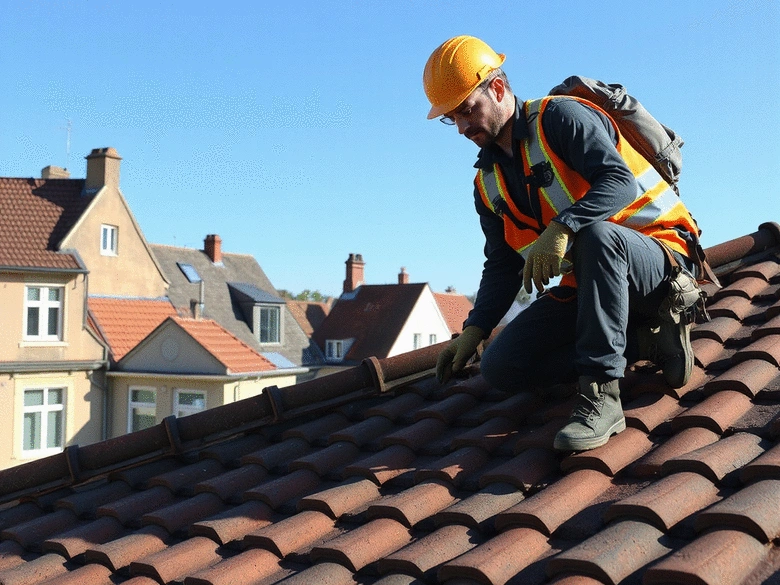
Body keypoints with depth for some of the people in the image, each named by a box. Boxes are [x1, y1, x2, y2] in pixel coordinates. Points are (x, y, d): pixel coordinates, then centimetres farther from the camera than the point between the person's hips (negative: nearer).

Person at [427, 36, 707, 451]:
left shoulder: (561, 117, -11)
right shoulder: (488, 183, 10)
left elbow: (620, 180, -26)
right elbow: (503, 267, 12)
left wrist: (562, 229, -41)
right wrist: (473, 331, -1)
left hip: (658, 256, -7)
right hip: (586, 284, 7)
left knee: (595, 232, -42)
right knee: (501, 368, -8)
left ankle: (601, 396, -37)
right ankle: (642, 336, -3)